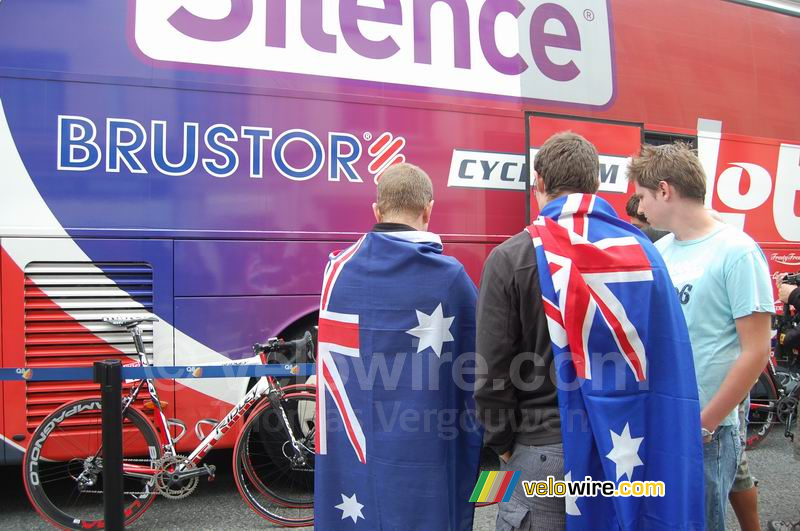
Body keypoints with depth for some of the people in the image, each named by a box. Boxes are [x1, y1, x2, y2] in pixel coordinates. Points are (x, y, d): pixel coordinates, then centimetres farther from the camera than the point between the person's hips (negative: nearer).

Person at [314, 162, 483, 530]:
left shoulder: (338, 268, -2)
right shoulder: (450, 276, -9)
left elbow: (331, 366, 5)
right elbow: (476, 374, -4)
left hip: (348, 453, 3)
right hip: (423, 457, -3)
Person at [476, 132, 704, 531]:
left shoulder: (510, 258, -10)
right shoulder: (642, 249, 0)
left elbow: (493, 366, -10)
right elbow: (668, 356, 2)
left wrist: (502, 442, 3)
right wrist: (645, 432, 12)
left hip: (544, 447, -3)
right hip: (628, 445, 4)